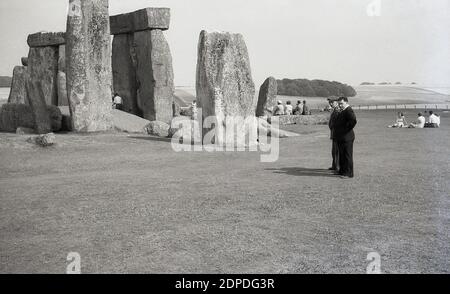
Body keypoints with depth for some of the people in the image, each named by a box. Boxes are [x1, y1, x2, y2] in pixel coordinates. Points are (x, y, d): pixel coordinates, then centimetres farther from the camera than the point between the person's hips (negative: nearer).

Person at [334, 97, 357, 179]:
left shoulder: (349, 111, -16)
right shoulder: (342, 111, 17)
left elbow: (354, 121, -31)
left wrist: (347, 129, -22)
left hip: (346, 138, -11)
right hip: (341, 138, 11)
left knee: (347, 156, -5)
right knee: (341, 155, 18)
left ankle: (348, 173, 0)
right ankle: (342, 171, 28)